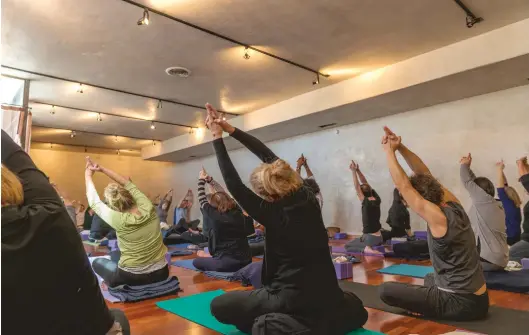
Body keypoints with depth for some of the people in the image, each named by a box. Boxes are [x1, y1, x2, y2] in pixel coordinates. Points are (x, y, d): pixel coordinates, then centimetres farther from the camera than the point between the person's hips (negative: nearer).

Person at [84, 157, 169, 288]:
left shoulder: (119, 220, -23)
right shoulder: (148, 209, -14)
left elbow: (94, 202, -5)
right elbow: (128, 184, 2)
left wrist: (88, 175, 7)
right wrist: (102, 169, 3)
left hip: (132, 278, -4)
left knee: (97, 262, 23)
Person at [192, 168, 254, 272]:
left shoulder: (213, 215, -9)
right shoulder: (238, 212, 4)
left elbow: (202, 200, 9)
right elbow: (225, 195, 19)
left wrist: (201, 180, 22)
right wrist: (210, 180, 27)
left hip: (227, 263, -6)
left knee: (196, 261, 15)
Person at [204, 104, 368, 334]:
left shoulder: (273, 214, -22)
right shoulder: (307, 198, -7)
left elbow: (233, 184, -14)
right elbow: (270, 157, -4)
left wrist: (217, 137, -9)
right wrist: (231, 129, -3)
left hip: (293, 297, -7)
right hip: (326, 290, 8)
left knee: (218, 306, 5)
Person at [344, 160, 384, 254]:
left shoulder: (366, 203, -21)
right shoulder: (377, 200, -3)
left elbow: (357, 187, -20)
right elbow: (365, 183, 0)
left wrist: (354, 171, -21)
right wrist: (358, 170, -4)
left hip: (370, 238, -8)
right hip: (379, 238, 8)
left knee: (347, 246, 8)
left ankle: (366, 249, -12)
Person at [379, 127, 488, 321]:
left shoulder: (438, 218, -24)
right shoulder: (455, 206, -1)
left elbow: (403, 185, -21)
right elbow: (424, 174, 1)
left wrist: (389, 151, -12)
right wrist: (400, 147, -4)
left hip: (460, 304, -9)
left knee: (386, 290, -8)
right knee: (429, 279, 37)